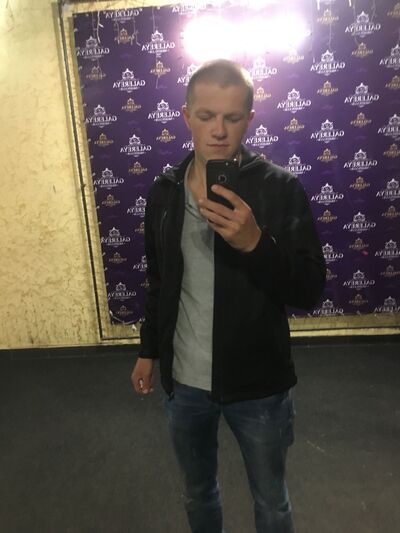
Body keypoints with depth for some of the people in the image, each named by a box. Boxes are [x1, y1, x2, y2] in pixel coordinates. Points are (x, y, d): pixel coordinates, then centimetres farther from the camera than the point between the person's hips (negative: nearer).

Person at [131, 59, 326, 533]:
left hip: (258, 385, -2)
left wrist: (255, 243, -31)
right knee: (197, 494, 27)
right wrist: (148, 350, 14)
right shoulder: (164, 192, -2)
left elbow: (310, 291, -15)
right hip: (183, 382, 3)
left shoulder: (281, 188, -13)